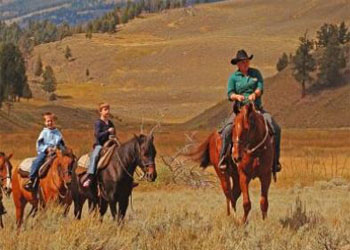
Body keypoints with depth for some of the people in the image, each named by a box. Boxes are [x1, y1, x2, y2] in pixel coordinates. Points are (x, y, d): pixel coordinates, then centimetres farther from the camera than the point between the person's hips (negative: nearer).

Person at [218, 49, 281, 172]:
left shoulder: (255, 73, 10)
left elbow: (260, 88, -1)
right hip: (239, 108, -2)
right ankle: (223, 159, -15)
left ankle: (275, 160, -5)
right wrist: (237, 96, -25)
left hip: (257, 107, 2)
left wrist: (254, 94, -23)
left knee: (275, 129, -14)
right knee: (227, 130, -26)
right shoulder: (233, 77, 6)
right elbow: (230, 94, -2)